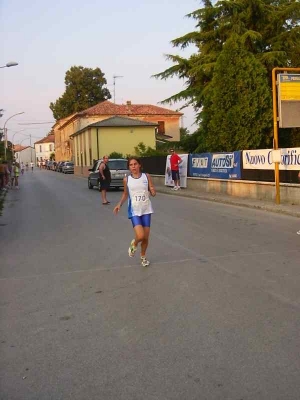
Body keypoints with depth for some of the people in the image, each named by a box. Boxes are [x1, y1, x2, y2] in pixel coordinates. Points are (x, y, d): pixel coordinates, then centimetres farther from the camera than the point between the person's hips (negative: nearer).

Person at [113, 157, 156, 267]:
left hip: (146, 210, 2)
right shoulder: (126, 179, -3)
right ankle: (134, 244, 20)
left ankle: (143, 257, 34)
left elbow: (153, 193, 3)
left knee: (146, 237, 7)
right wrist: (119, 204, -1)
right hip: (134, 211, -1)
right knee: (140, 236, -17)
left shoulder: (146, 176, -2)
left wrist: (153, 191, -20)